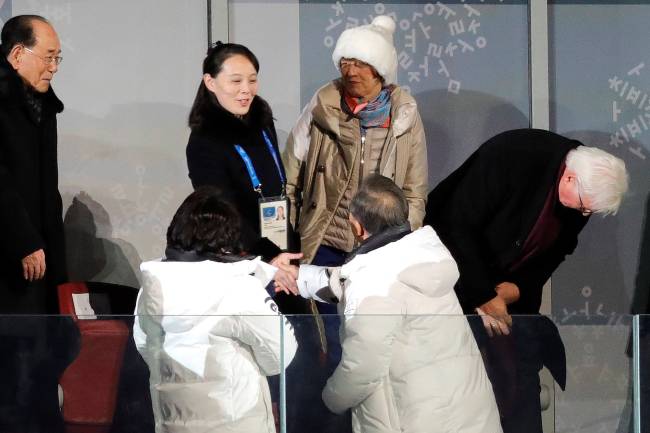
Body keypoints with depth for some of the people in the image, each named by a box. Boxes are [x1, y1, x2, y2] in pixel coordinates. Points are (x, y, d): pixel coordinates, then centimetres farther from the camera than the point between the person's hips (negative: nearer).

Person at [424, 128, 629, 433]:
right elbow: (459, 225, -28)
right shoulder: (510, 155, -30)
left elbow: (554, 250, 3)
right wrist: (485, 297, -27)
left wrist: (520, 288, -15)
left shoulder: (584, 191, -10)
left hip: (509, 286, 6)